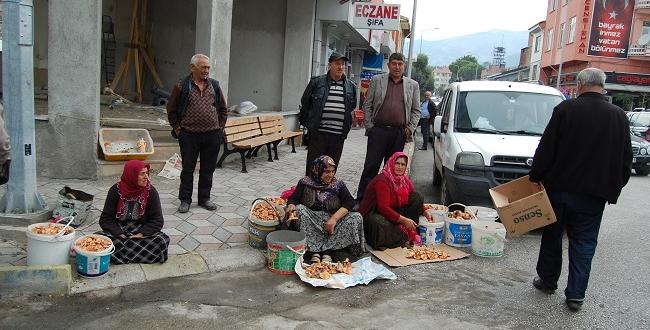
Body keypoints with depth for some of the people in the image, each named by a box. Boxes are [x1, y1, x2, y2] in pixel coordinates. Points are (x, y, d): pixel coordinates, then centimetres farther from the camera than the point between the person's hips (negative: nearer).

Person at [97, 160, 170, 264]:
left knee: (163, 240, -29)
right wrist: (119, 235, -20)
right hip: (118, 231, 0)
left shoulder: (151, 191, -3)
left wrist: (141, 234, -20)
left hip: (142, 231, 0)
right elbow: (105, 219, -4)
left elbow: (157, 220, -5)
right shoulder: (116, 190, -3)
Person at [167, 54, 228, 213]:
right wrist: (177, 128, 2)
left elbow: (223, 109, 16)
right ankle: (185, 200, 17)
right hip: (189, 135, -2)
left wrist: (220, 127, 9)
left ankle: (204, 198, 23)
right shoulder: (182, 86, -1)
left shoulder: (214, 85, 8)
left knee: (208, 169, 10)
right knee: (188, 169, 5)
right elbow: (171, 110, 6)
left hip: (212, 135, 3)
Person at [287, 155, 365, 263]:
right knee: (300, 209, -29)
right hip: (311, 220, -1)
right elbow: (293, 199, 0)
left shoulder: (338, 184, 7)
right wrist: (291, 205, -26)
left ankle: (328, 251, -28)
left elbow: (350, 202, -5)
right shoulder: (305, 183, 6)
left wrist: (334, 218, -21)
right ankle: (314, 251, -31)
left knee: (356, 218, -22)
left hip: (333, 222, 1)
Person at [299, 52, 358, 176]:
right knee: (313, 167, 3)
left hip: (338, 136, 3)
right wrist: (308, 124, 7)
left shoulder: (351, 86, 10)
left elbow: (353, 108, 21)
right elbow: (304, 104, 7)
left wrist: (348, 126, 14)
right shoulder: (316, 82, 1)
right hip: (318, 133, -3)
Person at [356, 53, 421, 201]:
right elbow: (367, 105, 7)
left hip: (400, 132, 2)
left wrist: (410, 128, 1)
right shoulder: (377, 80, 8)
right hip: (378, 130, -1)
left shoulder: (413, 85, 12)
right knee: (371, 166, -3)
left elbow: (416, 110, 13)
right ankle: (361, 198, 2)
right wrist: (369, 125, -1)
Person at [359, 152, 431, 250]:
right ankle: (404, 236, -15)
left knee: (417, 198, -3)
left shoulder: (404, 180, 3)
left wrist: (425, 212, -4)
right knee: (380, 224, -43)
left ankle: (411, 230, -9)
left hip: (393, 212, 8)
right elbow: (383, 208, -28)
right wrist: (404, 220, -28)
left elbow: (416, 200, 14)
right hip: (374, 214, -8)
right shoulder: (382, 181, -22)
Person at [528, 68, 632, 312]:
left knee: (552, 236, 15)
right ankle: (576, 295, 11)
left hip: (559, 187, -2)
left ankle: (547, 280, 27)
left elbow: (546, 148, -10)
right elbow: (626, 159, 6)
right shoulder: (619, 116, 1)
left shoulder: (566, 109, -9)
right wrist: (613, 188, 15)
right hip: (594, 193, 2)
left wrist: (536, 176, 0)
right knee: (583, 243, 9)